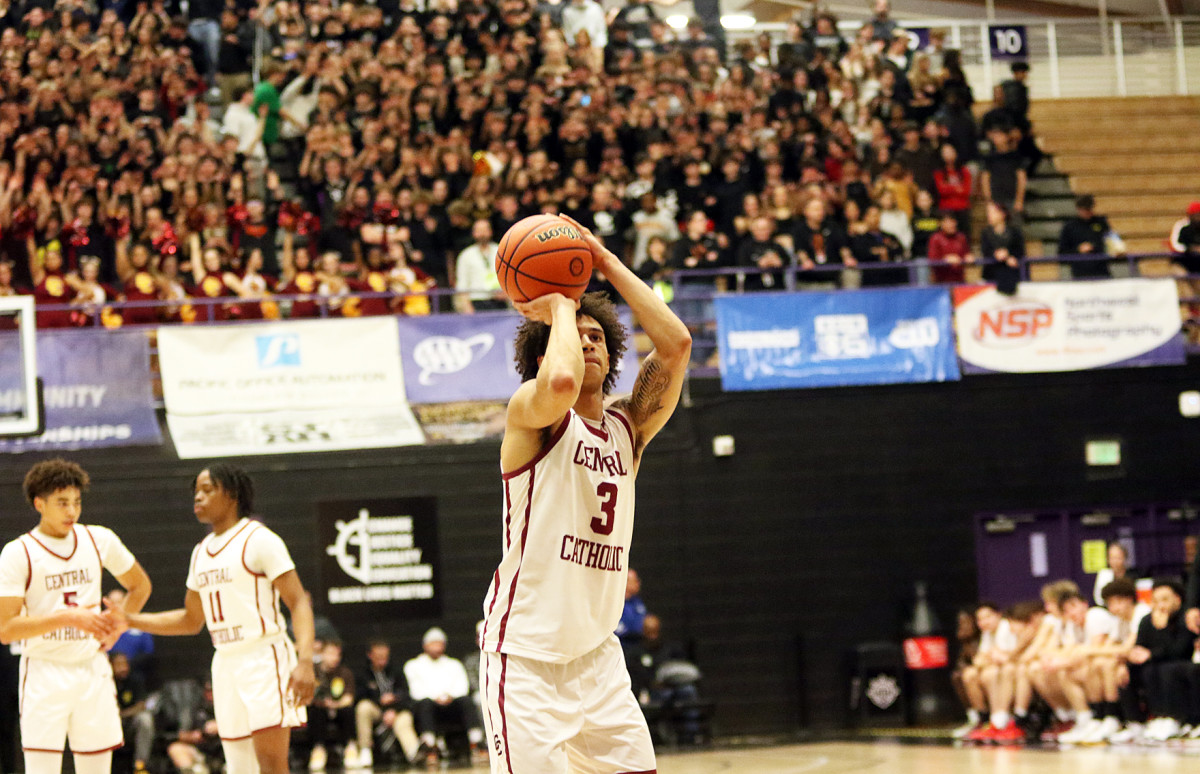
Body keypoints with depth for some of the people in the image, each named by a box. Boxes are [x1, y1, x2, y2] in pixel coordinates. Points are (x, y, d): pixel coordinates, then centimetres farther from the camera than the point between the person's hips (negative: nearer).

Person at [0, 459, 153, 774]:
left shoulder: (99, 540, 4)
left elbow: (140, 586, 21)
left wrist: (116, 627, 5)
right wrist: (68, 618, -24)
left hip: (93, 669, 4)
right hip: (44, 674, -4)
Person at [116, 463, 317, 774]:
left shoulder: (259, 539, -8)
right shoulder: (201, 552, 15)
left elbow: (299, 603, -14)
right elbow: (192, 620, 24)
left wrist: (304, 661, -27)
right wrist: (130, 620, 16)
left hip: (264, 659, -8)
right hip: (225, 664, 8)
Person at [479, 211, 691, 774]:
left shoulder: (628, 427, 11)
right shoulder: (531, 413, -6)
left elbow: (675, 343, 0)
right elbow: (561, 381, -31)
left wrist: (607, 263, 0)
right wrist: (559, 307, -12)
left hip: (596, 652, 7)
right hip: (525, 653, -7)